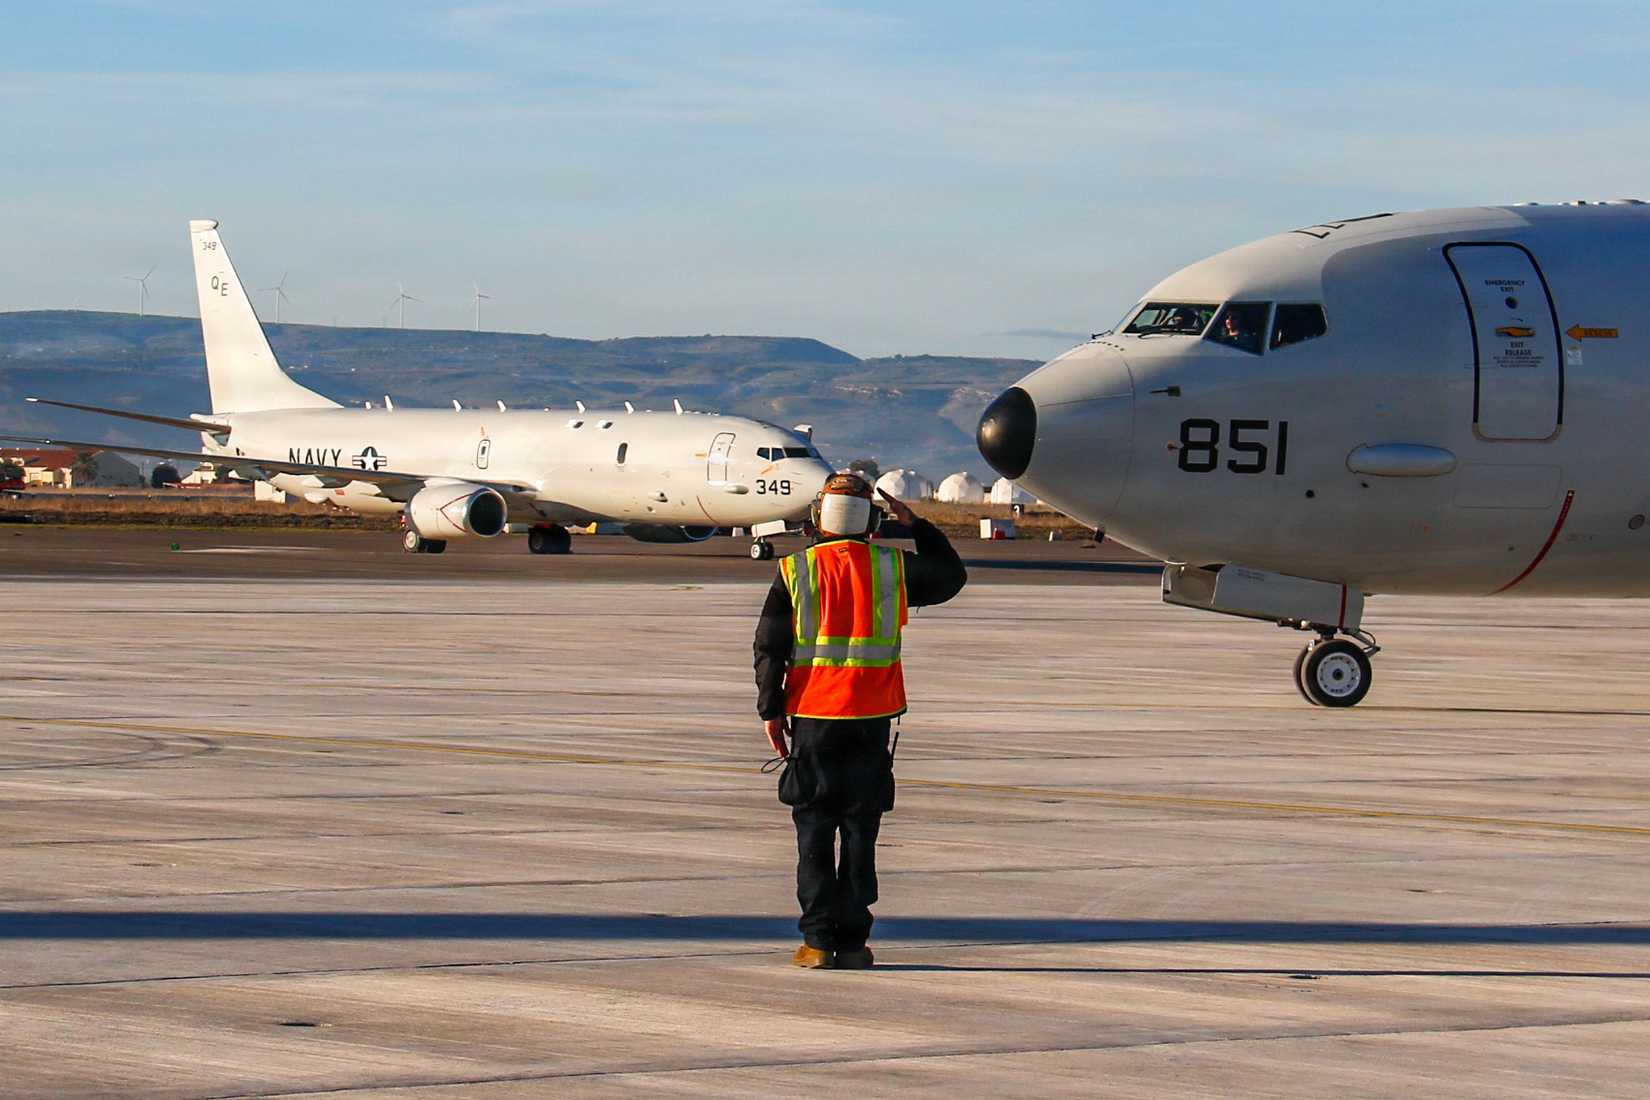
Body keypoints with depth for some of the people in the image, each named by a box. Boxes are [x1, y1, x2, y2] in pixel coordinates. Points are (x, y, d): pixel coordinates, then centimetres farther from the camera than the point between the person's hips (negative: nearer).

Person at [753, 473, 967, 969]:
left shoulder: (795, 571, -1)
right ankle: (853, 942, 6)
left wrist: (771, 710, 4)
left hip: (812, 714, -1)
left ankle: (818, 940, 1)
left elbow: (769, 646, -2)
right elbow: (951, 575, 19)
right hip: (872, 718, 1)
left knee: (814, 832, 5)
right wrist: (916, 526, 25)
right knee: (860, 832, 7)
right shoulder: (893, 567, 0)